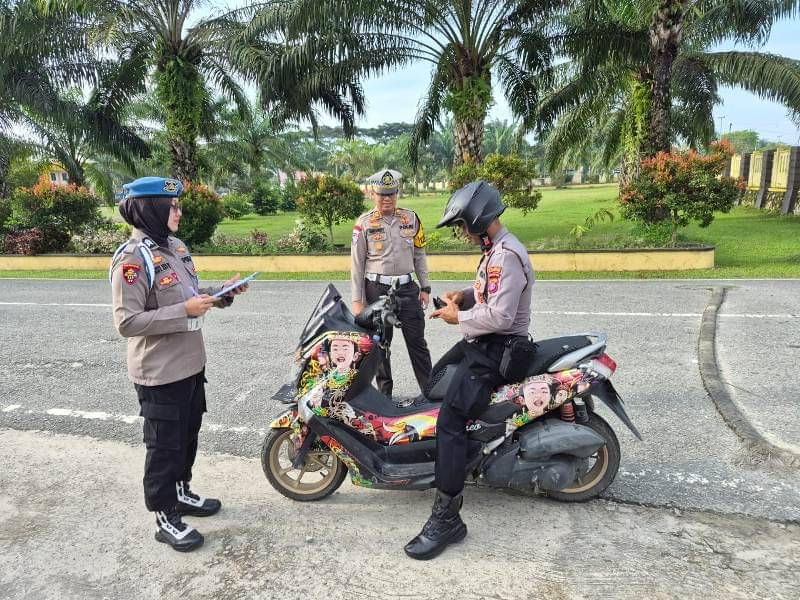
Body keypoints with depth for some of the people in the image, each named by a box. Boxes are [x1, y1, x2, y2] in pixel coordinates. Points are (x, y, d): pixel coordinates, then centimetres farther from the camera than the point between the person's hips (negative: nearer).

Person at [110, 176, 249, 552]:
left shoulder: (176, 246, 7)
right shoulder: (132, 259, -21)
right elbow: (127, 322, -25)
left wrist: (222, 292, 1)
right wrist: (185, 311, -27)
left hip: (191, 364, 9)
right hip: (160, 373, -9)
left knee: (188, 436, 23)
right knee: (165, 446, 6)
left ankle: (181, 493, 43)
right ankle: (166, 519, 24)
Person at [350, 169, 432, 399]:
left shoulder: (411, 218, 7)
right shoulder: (364, 223, -1)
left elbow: (419, 255, 13)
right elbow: (357, 263, 0)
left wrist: (425, 287, 8)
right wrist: (357, 300, -3)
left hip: (407, 288, 2)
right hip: (377, 289, -1)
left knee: (417, 342, 4)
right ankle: (384, 392, 21)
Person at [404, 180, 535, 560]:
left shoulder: (506, 255, -22)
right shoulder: (495, 249, 12)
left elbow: (500, 317, -29)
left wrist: (458, 317, -14)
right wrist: (463, 296, 7)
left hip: (496, 348, -11)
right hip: (480, 341, 11)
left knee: (450, 419, -21)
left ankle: (447, 518, -17)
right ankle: (440, 457, 44)